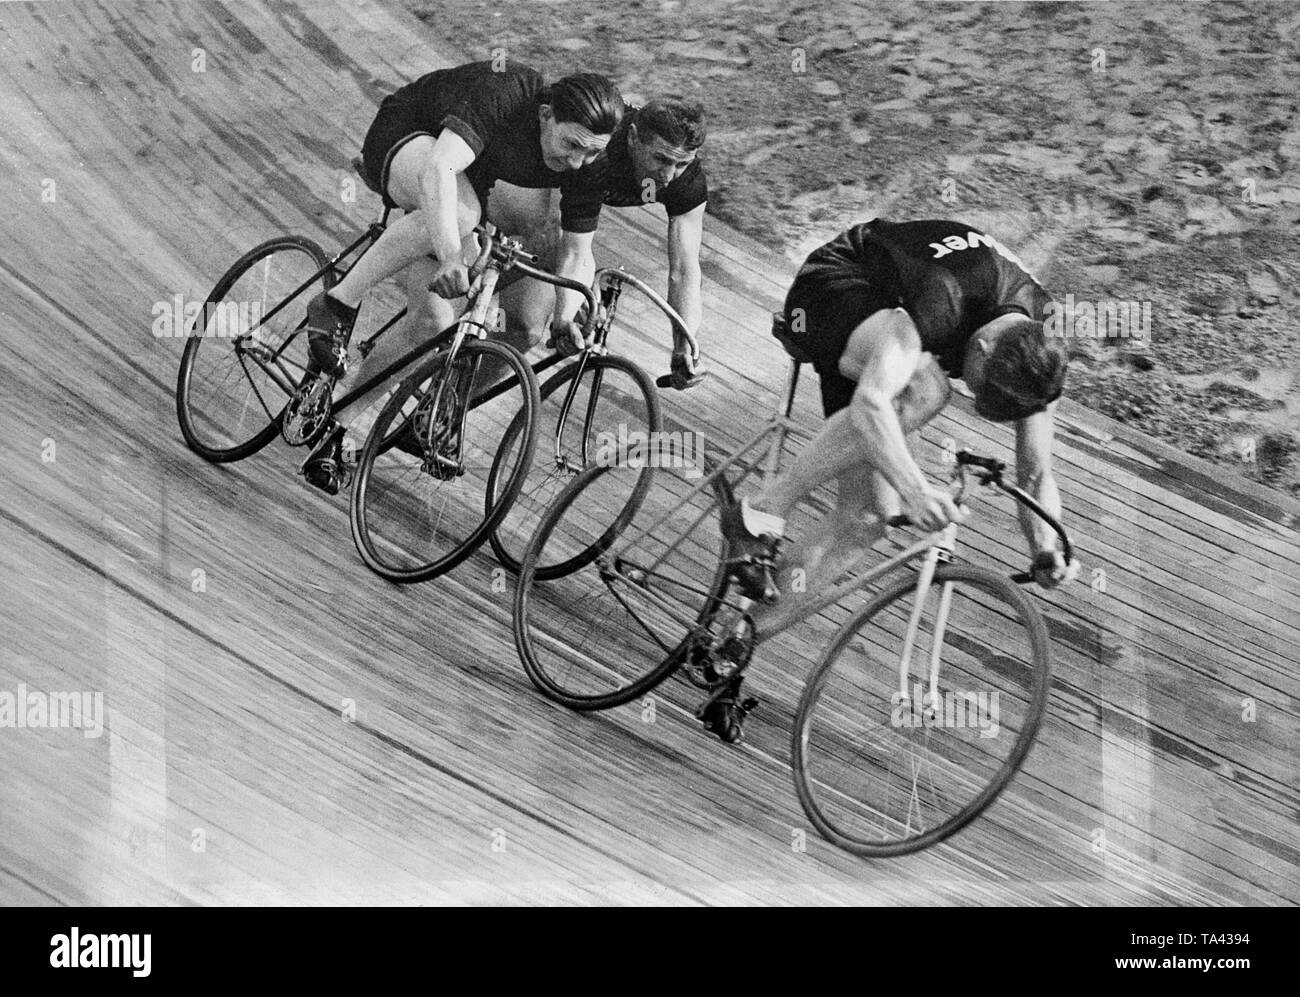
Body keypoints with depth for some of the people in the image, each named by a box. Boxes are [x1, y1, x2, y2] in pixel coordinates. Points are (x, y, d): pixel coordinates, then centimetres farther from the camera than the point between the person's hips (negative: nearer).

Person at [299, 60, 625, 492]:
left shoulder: (582, 163, -19)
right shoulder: (499, 97, -37)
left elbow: (576, 249, -11)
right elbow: (438, 169, -51)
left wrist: (565, 317, -29)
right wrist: (451, 257, -64)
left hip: (472, 178, 6)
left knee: (431, 327, -9)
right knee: (460, 211, -41)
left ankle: (335, 430, 7)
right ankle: (336, 305, -25)